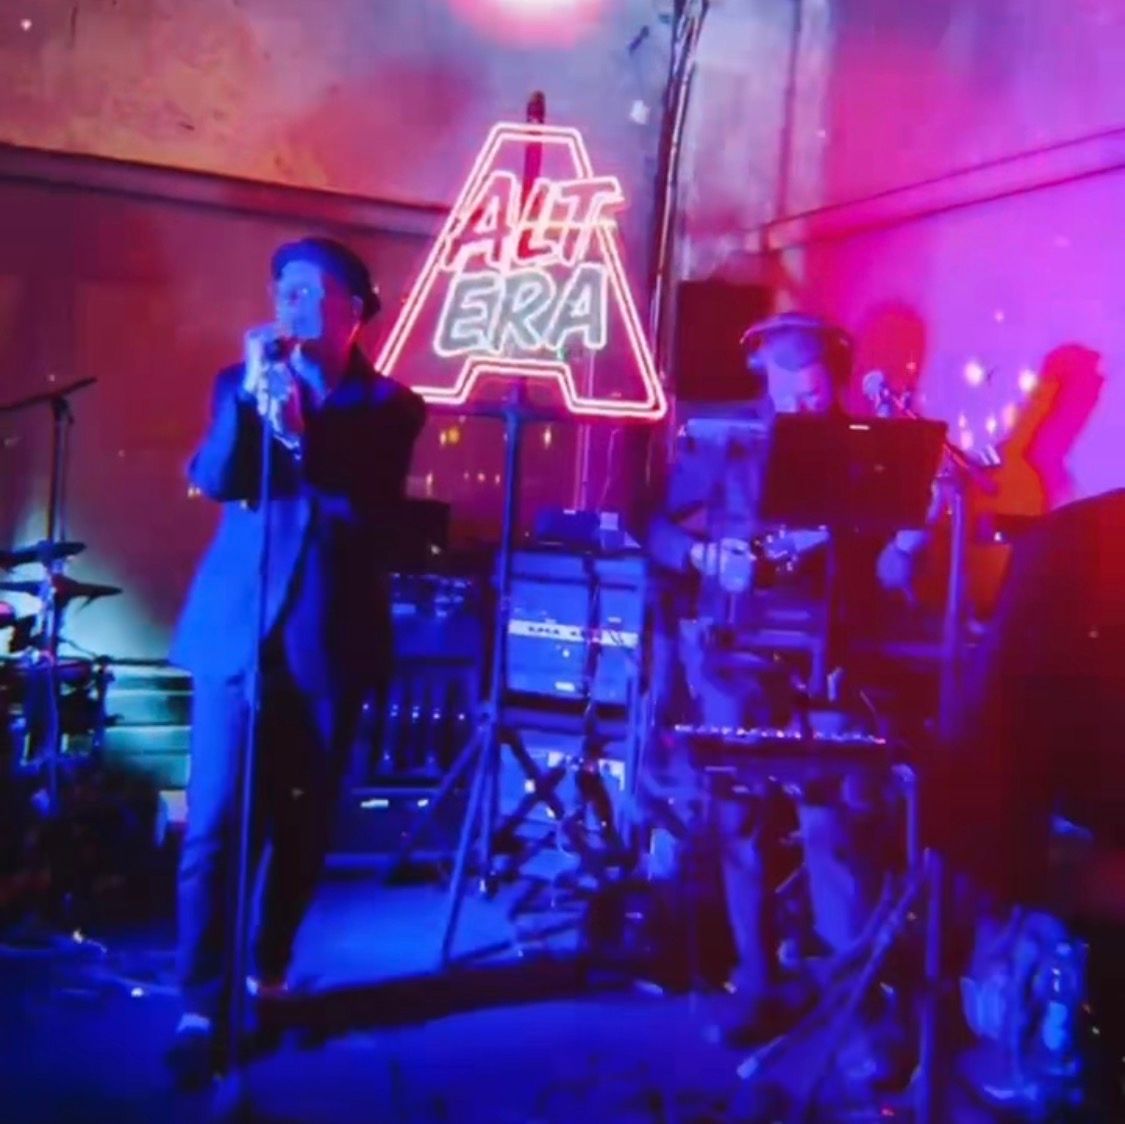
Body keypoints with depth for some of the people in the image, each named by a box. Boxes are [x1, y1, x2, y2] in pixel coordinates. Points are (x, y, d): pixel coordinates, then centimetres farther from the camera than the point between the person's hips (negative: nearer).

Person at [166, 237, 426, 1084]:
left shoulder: (391, 406, 6)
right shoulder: (243, 382, 11)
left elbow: (374, 514, -10)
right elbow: (214, 479, -6)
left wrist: (301, 433, -21)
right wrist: (249, 394, -18)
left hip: (330, 639, 0)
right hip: (235, 631, 0)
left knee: (303, 823, 8)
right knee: (214, 825, -6)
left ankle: (268, 976, 26)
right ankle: (202, 1006, 0)